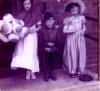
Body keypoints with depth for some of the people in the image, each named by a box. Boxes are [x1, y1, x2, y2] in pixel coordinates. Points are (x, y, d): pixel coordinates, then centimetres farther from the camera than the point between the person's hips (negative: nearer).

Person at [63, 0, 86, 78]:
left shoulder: (81, 18, 6)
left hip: (80, 39, 3)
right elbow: (64, 30, -6)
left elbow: (84, 27, 15)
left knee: (80, 54, 5)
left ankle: (79, 70, 17)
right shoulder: (68, 19, -2)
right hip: (71, 39, -2)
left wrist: (83, 31, -3)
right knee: (72, 54, -1)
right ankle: (72, 71, 10)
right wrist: (71, 30, -18)